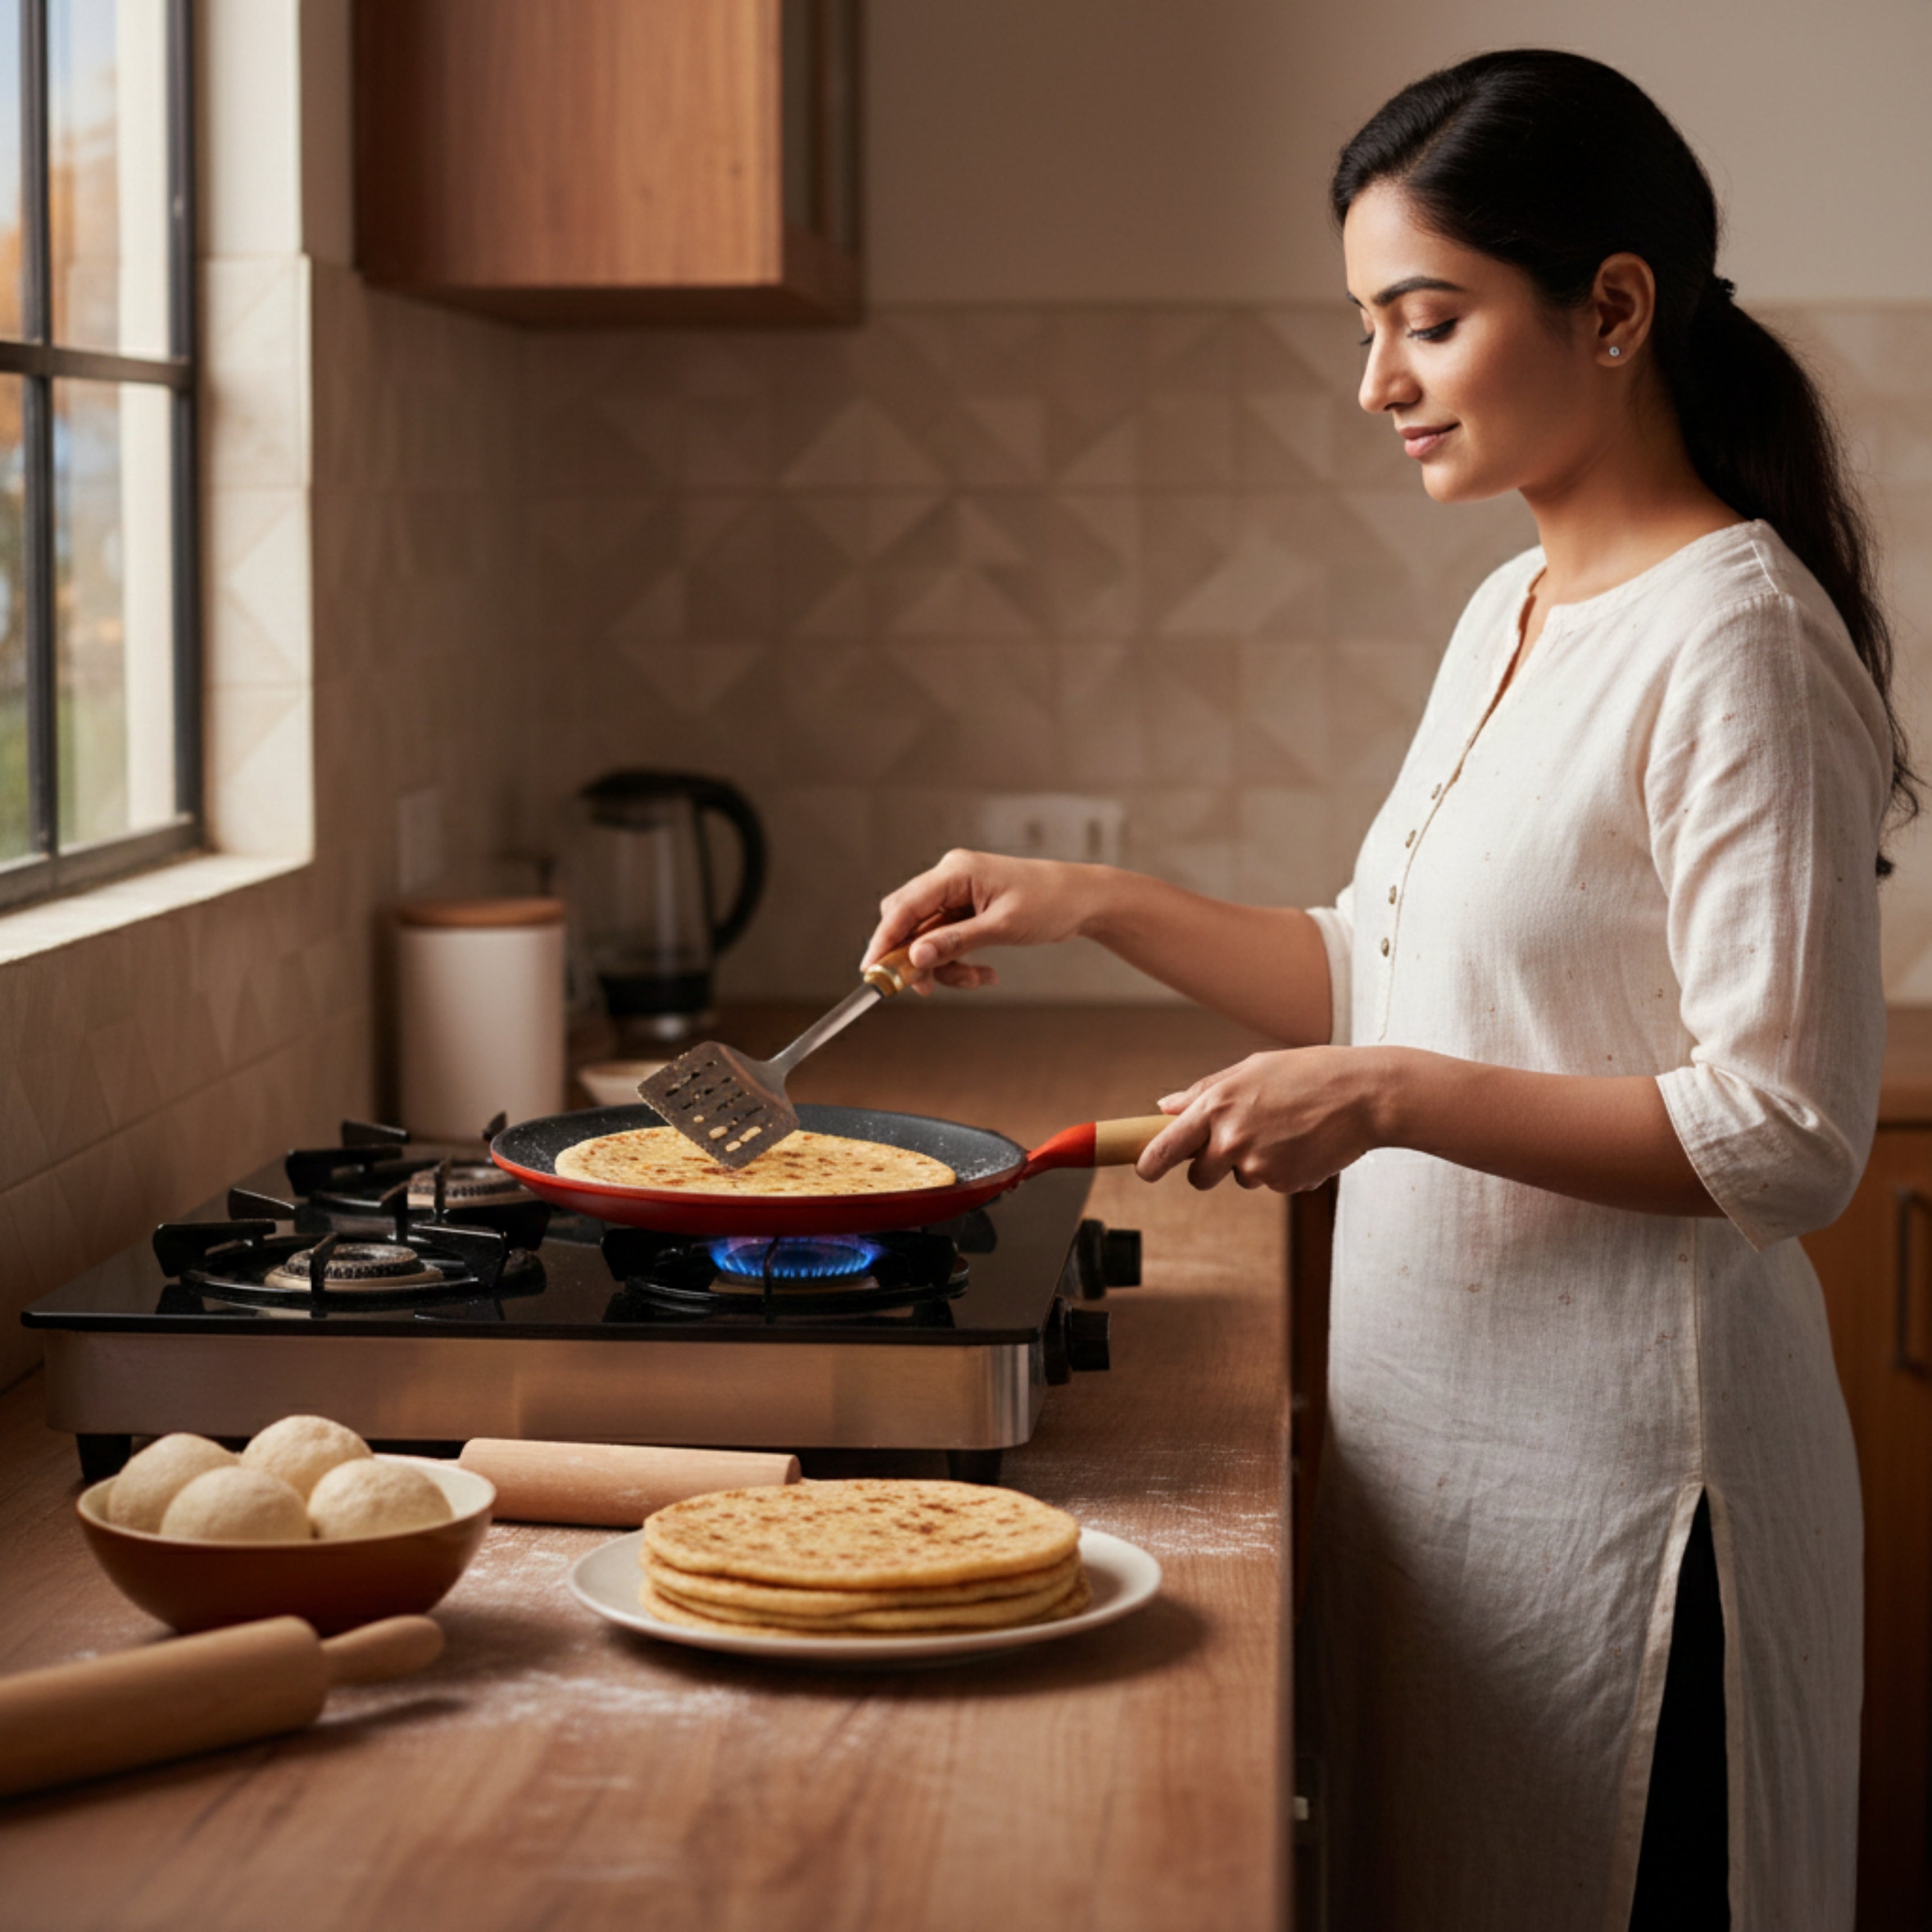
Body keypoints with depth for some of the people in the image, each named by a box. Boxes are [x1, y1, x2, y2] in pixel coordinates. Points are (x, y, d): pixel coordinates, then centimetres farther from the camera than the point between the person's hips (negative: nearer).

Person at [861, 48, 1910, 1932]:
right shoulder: (1511, 616, 11)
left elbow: (1787, 1137, -20)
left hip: (1612, 1456, -9)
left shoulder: (1734, 642, -17)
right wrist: (1096, 904, 8)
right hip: (1436, 1417, 9)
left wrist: (1393, 1099, -23)